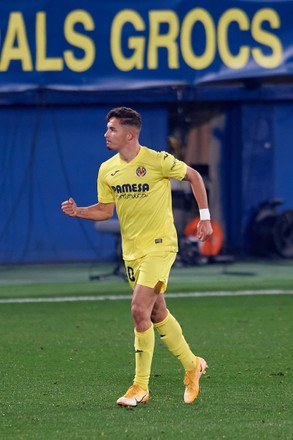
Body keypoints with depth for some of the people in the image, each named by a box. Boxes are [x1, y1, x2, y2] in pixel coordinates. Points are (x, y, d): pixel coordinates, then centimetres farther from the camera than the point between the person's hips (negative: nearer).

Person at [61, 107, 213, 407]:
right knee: (158, 315, 14)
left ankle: (141, 387, -9)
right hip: (131, 251, 7)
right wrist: (78, 211, -9)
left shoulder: (158, 161, -13)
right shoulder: (107, 170, 3)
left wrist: (204, 216, 1)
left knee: (139, 310, -17)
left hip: (160, 245, -7)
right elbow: (105, 210, 9)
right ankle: (192, 365, 33)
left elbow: (193, 176, 1)